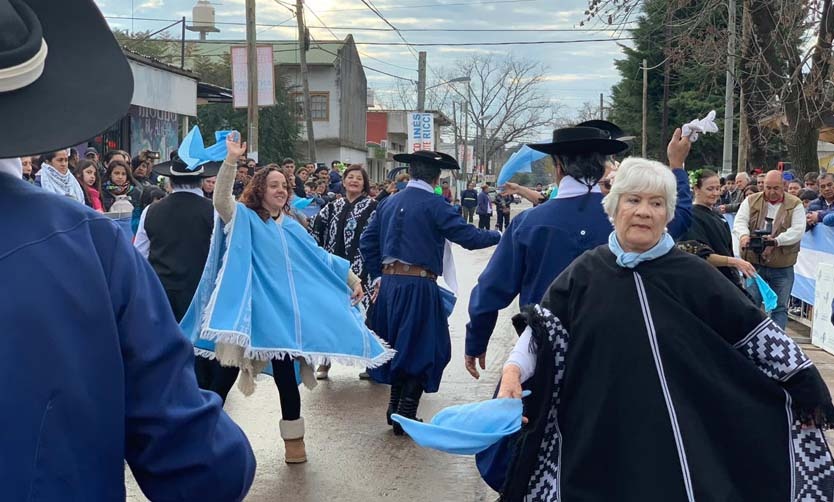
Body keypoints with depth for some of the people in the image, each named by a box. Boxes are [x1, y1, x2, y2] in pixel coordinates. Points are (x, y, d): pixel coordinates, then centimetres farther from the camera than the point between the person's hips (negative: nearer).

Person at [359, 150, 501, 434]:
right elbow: (469, 237, -14)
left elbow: (367, 242, 13)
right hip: (419, 286, -6)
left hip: (389, 282, 7)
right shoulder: (434, 205, -10)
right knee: (423, 349, 6)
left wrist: (377, 277, 19)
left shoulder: (389, 203, 10)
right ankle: (405, 416, 7)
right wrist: (499, 236, 2)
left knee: (397, 346, 19)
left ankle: (395, 407, 27)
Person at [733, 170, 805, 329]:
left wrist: (777, 240, -27)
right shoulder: (751, 201, 4)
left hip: (782, 267, 0)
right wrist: (744, 235, -28)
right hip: (754, 262, 0)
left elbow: (798, 230, -10)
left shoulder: (795, 205, 1)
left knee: (780, 307, 7)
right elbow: (739, 222, -5)